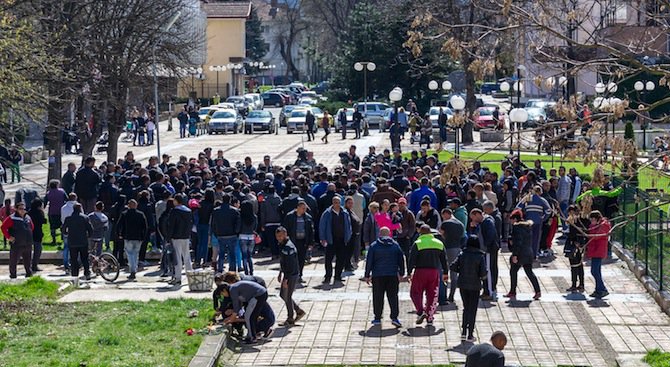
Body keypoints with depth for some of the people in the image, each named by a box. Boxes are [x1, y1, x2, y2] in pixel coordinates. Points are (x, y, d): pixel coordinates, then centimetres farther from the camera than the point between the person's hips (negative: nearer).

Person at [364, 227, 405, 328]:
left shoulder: (374, 246, 0)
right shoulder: (395, 245, 5)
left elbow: (369, 262, 0)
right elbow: (401, 260, 10)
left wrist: (367, 276, 6)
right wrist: (401, 274, 19)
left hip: (378, 276, -1)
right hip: (393, 275, 1)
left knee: (378, 297, 6)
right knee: (393, 297, 3)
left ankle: (377, 318, 8)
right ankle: (394, 317, -6)